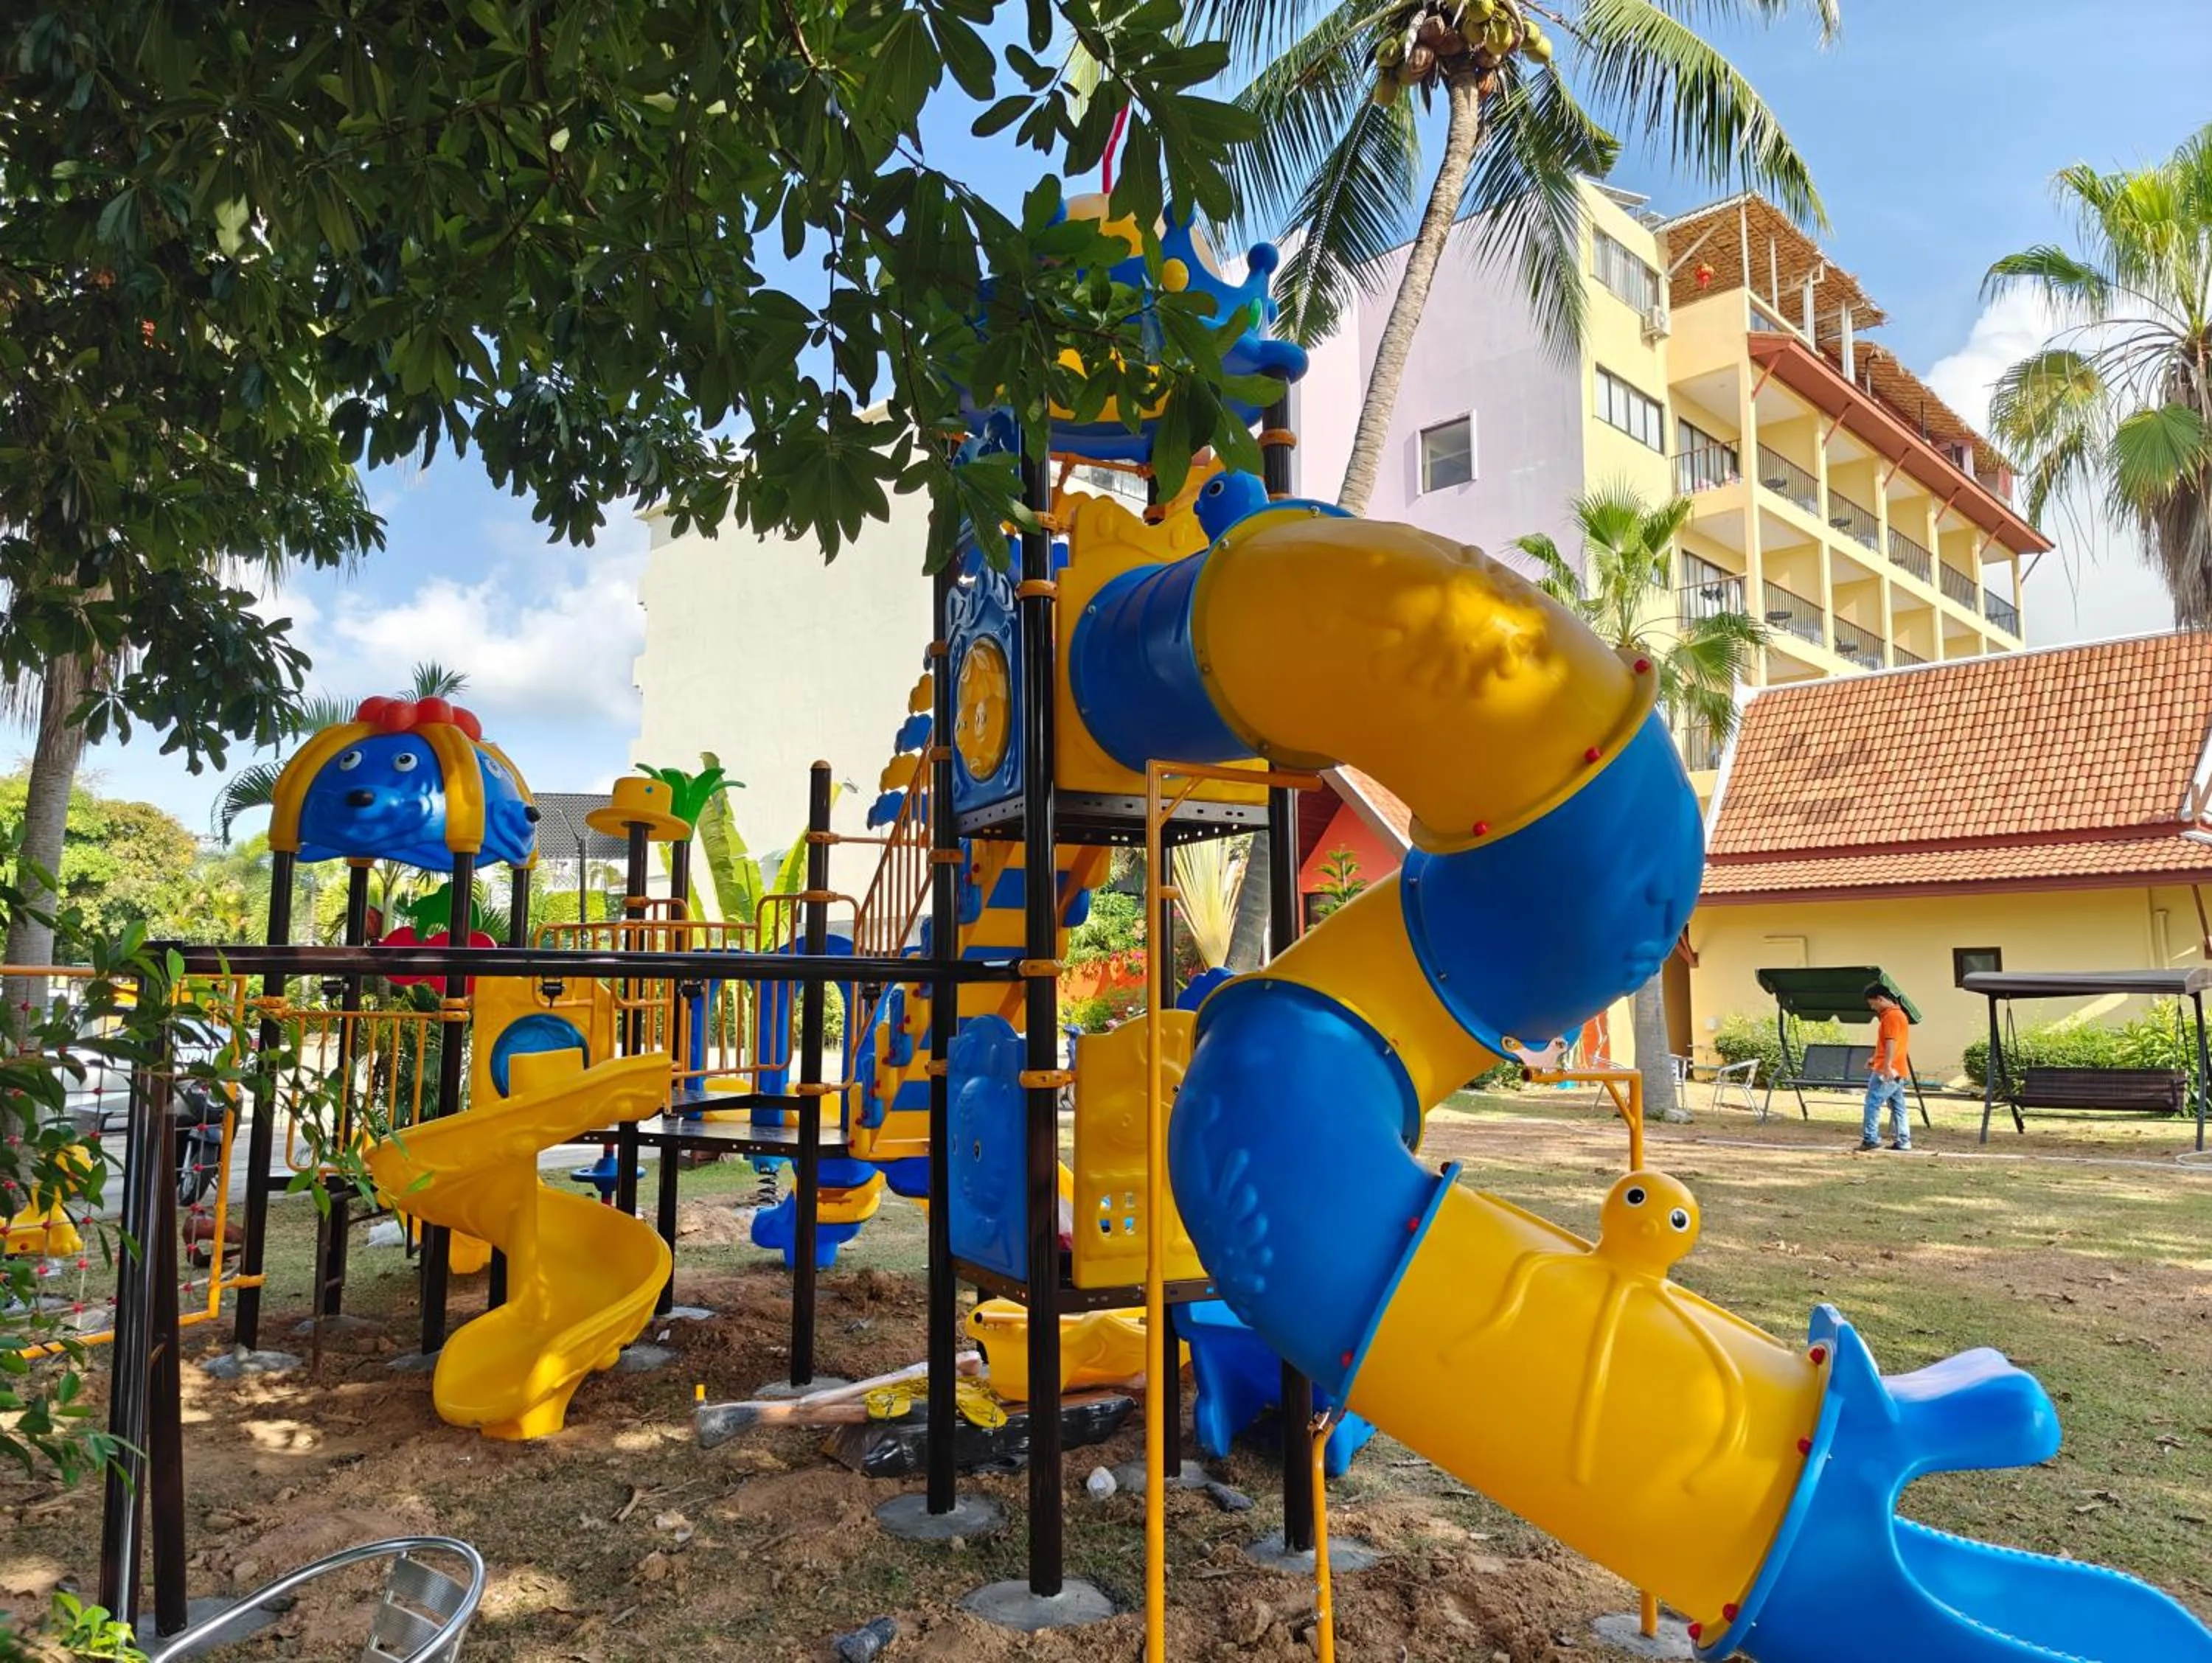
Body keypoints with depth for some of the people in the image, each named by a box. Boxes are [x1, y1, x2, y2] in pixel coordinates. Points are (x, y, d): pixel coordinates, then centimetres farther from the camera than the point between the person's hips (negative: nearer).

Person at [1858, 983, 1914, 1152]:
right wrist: (1876, 1060, 28)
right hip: (1899, 1071, 10)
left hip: (1887, 1071, -10)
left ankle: (1870, 1139, -14)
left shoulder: (1891, 1015, -11)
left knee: (1873, 1103, -11)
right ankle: (1903, 1142, 10)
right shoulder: (1899, 1014, 21)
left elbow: (1891, 1042, -21)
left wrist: (1887, 1065, -26)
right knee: (1898, 1107, 9)